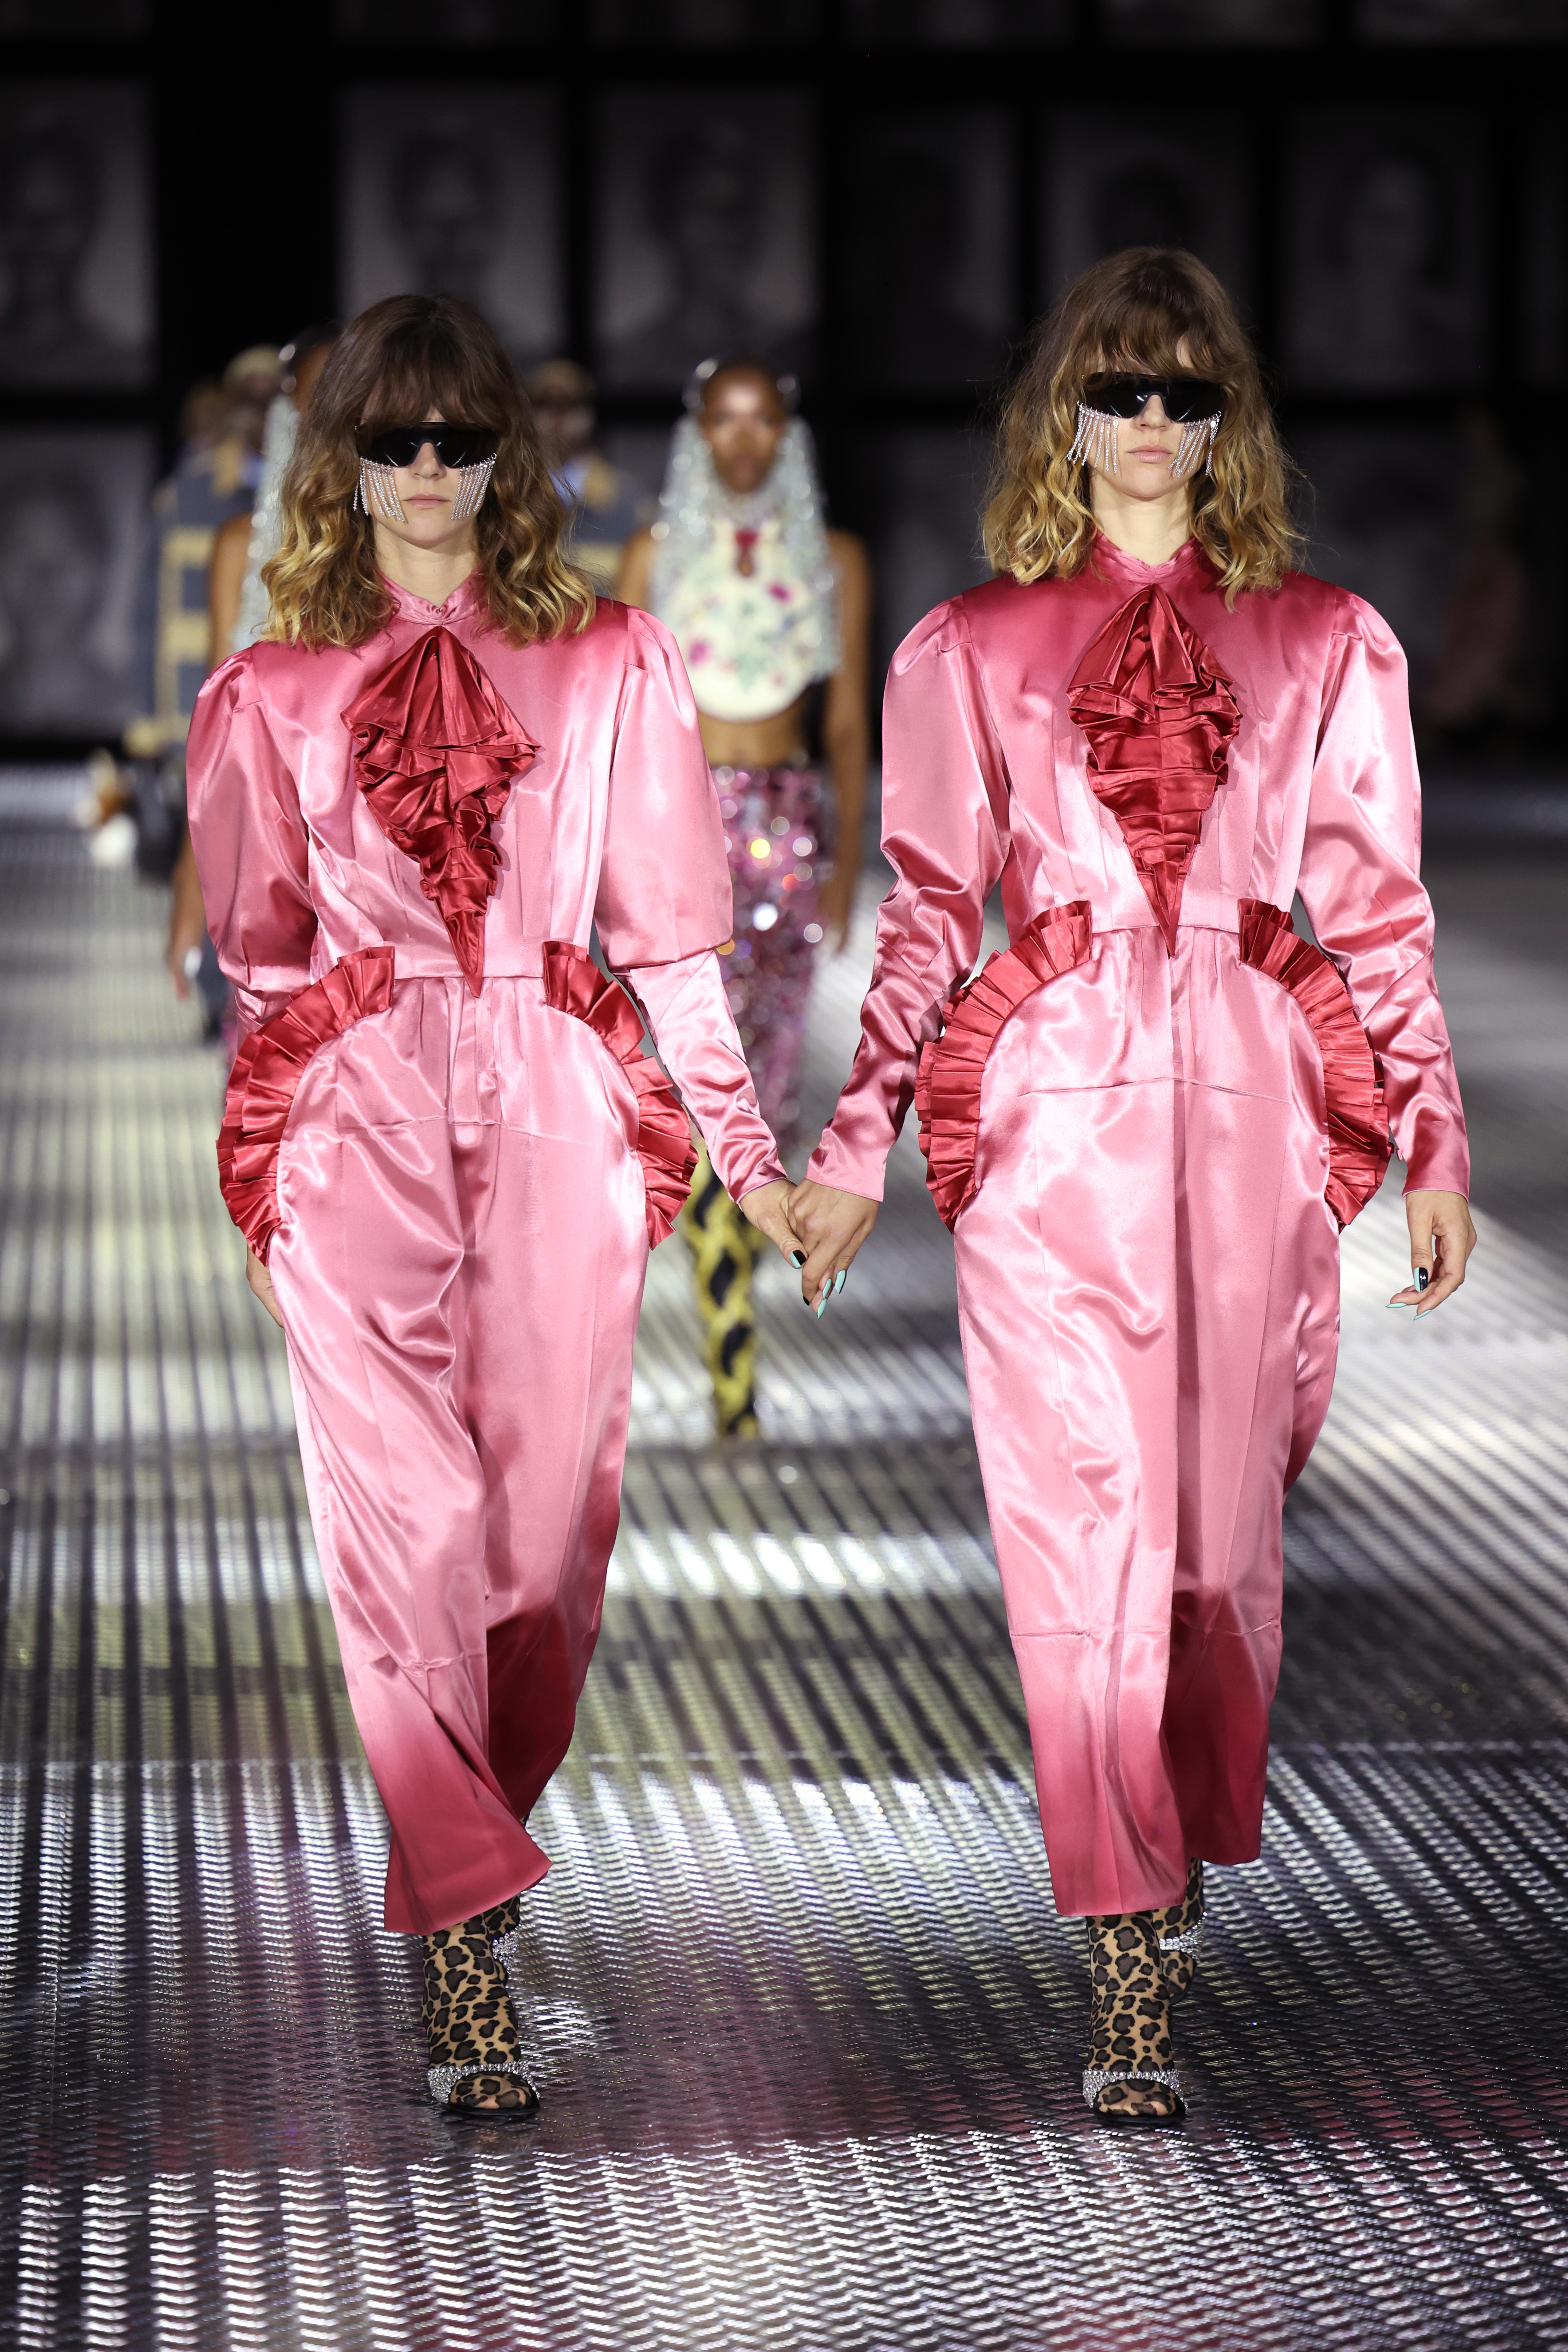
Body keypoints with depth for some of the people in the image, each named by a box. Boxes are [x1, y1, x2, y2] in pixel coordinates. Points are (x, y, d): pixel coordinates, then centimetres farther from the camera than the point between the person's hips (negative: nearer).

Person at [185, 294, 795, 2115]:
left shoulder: (611, 667, 10)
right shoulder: (272, 694, 10)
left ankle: (474, 1852, 22)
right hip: (356, 1125, -1)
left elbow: (666, 933, 10)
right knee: (406, 1520, -11)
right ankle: (471, 1954, -12)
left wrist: (743, 1145, 7)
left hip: (557, 1119, 1)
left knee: (548, 1519, 0)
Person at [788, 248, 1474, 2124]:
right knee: (1086, 1536, -6)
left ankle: (1191, 1850, 28)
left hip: (1257, 1112, 1)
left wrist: (1434, 1138, 6)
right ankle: (1131, 1967, -3)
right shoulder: (970, 652, 9)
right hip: (1048, 1117, -1)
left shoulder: (1327, 645, 10)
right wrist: (855, 1144, 6)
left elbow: (1378, 912, 10)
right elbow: (927, 915, 10)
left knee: (1226, 1528, 3)